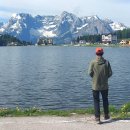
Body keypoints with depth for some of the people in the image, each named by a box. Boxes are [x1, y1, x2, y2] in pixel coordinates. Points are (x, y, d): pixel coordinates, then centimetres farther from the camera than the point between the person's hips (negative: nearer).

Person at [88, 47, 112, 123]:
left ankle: (97, 117, 4)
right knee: (105, 100, 18)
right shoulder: (106, 62, -7)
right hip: (105, 85, 1)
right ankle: (106, 115, 28)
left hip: (95, 85, -1)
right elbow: (110, 73, -5)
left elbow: (90, 73, -9)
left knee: (96, 101, 7)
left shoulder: (93, 62, -10)